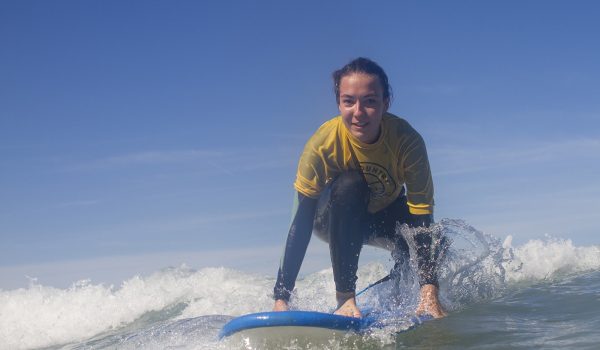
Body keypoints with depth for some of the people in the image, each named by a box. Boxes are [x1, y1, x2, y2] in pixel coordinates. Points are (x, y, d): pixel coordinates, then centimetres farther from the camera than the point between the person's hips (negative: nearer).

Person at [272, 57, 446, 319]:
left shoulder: (407, 140, -30)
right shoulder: (322, 144, -31)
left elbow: (422, 217, -33)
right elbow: (302, 223, -31)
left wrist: (429, 293, -43)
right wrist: (281, 297, -37)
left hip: (386, 216, 2)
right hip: (335, 220, -2)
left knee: (430, 238, -29)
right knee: (350, 184, -35)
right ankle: (345, 298, -31)